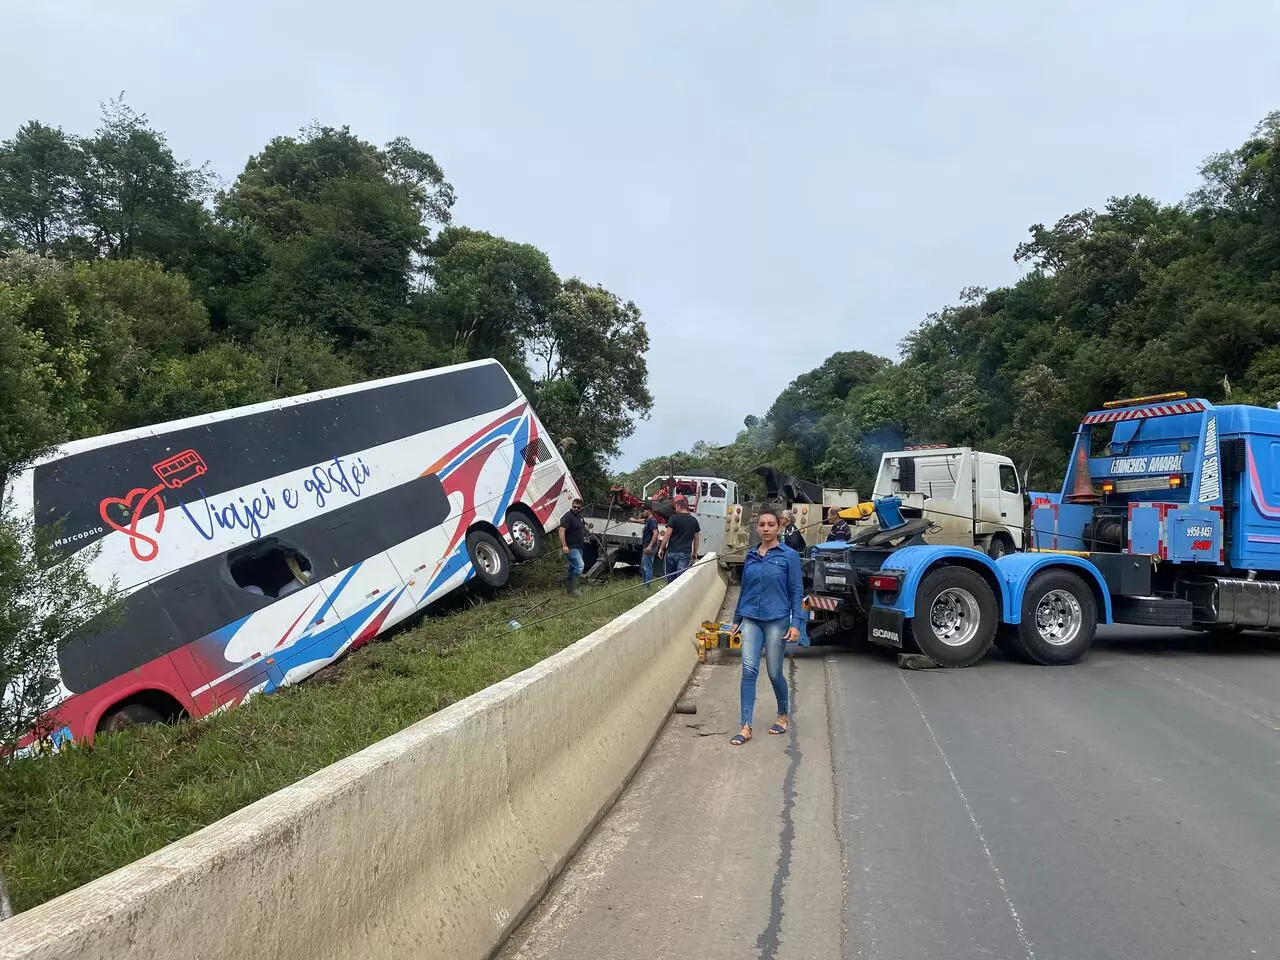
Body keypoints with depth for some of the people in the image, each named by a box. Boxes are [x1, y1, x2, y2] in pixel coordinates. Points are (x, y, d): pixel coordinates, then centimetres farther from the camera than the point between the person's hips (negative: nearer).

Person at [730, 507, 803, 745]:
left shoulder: (789, 556, -4)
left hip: (777, 621, -3)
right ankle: (746, 726, -3)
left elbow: (796, 591, -3)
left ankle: (784, 714, 32)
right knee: (749, 670, -6)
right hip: (751, 620, 3)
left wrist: (796, 623, -10)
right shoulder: (750, 556, 8)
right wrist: (737, 619, 18)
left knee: (774, 673, 5)